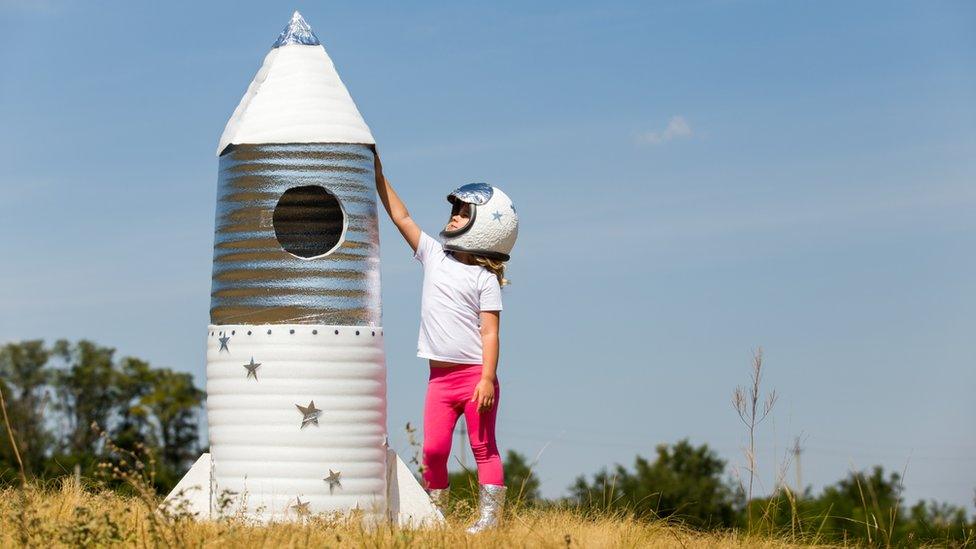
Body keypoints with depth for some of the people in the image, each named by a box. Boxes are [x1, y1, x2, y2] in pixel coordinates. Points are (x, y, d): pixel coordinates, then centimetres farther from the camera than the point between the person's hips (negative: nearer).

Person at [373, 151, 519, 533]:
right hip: (440, 376, 5)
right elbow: (402, 217, 13)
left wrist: (487, 379, -17)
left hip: (474, 375, -5)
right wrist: (379, 176, 9)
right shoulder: (434, 256, 11)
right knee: (433, 449, -1)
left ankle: (490, 516, -2)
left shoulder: (484, 279, -5)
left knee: (483, 447, -1)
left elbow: (490, 332, -10)